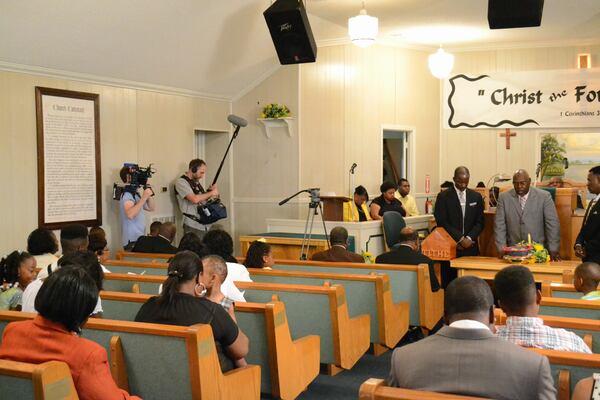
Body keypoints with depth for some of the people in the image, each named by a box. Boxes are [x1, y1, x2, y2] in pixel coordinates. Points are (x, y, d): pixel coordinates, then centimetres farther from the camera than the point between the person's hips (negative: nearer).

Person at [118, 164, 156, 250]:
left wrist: (149, 195, 2)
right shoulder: (127, 195, -16)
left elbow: (151, 208, 18)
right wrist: (144, 198, -31)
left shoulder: (135, 194, 14)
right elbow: (130, 215, -34)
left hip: (139, 239, 9)